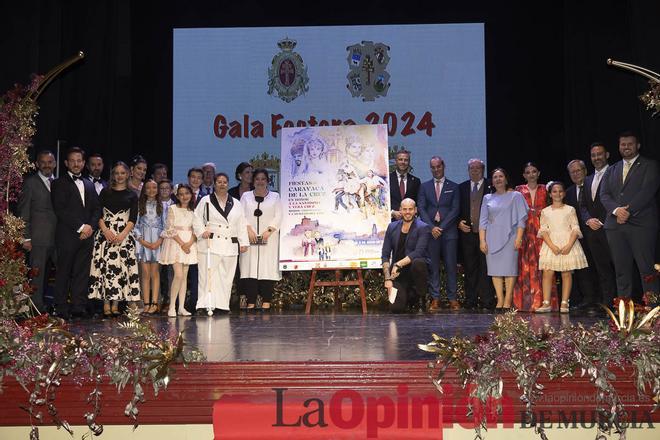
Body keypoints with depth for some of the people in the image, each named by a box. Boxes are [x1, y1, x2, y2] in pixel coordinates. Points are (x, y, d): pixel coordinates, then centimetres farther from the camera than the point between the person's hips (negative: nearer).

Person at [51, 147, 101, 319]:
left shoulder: (89, 185, 20)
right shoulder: (59, 183, 1)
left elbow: (96, 209, 16)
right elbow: (60, 210, -9)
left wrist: (91, 226, -2)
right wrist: (80, 227, -12)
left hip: (87, 235, 5)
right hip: (67, 236, -5)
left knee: (82, 273, 3)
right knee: (64, 273, -1)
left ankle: (79, 307, 6)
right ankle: (62, 309, 3)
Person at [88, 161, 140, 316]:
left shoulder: (132, 196, 10)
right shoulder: (105, 192, 11)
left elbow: (133, 218, 2)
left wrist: (123, 234, -13)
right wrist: (105, 230, -11)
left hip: (124, 235, 0)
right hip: (105, 233, 0)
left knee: (121, 266, -5)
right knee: (105, 266, -7)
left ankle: (115, 304, -2)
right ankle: (106, 304, -6)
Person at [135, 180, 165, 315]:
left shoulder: (162, 205, 9)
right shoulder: (139, 205, 9)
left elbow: (165, 225, 4)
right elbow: (135, 224, 4)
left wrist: (159, 241, -8)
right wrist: (143, 241, -7)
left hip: (157, 242, 0)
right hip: (143, 241, 0)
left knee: (155, 273, -3)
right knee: (145, 274, -3)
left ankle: (154, 303, -5)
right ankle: (147, 304, -4)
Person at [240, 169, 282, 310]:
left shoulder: (275, 196, 12)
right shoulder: (246, 196, 14)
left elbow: (278, 216, 3)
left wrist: (268, 231, -11)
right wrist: (249, 230, -11)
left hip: (269, 239, 0)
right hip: (250, 238, 1)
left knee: (268, 267, -6)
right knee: (250, 268, -6)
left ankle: (266, 301, -4)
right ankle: (251, 301, -5)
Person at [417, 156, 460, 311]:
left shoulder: (453, 187, 10)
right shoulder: (424, 186, 13)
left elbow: (455, 209, 1)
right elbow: (421, 209, 5)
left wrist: (441, 227, -9)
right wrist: (432, 227, -9)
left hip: (449, 231, -1)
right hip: (431, 231, 1)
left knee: (451, 266, -2)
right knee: (433, 267, -1)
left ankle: (452, 298, 2)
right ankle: (435, 298, 2)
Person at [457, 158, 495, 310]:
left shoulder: (491, 187, 3)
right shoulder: (462, 187, 13)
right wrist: (459, 223, -1)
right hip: (467, 231, 3)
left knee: (486, 266, -3)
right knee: (469, 267, 4)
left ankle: (487, 300, 1)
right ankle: (471, 299, 8)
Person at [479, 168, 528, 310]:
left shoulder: (515, 196, 7)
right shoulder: (487, 198, 14)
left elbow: (521, 219, 2)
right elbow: (483, 221, 11)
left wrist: (519, 237, -9)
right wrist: (482, 240, 1)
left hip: (509, 238, -3)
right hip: (492, 239, 3)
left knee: (509, 269, -7)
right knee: (495, 269, -2)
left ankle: (508, 301, -7)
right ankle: (500, 300, -1)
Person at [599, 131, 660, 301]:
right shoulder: (612, 170, 22)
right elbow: (604, 194, 10)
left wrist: (628, 211, -14)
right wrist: (616, 210, -9)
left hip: (641, 223, -4)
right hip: (615, 225, 4)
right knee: (621, 271, 3)